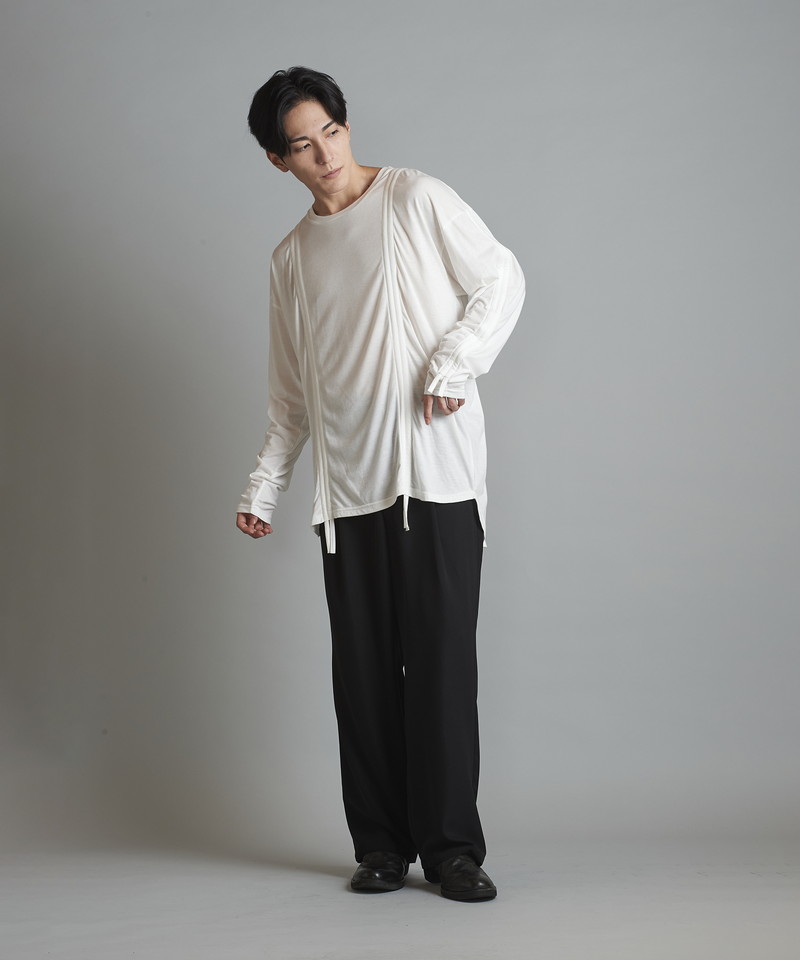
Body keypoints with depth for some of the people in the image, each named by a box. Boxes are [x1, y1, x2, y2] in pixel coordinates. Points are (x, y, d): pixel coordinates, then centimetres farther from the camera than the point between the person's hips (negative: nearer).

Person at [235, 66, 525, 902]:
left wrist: (452, 368, -11)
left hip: (437, 471, -4)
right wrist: (262, 487, 14)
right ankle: (382, 846, 11)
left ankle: (452, 847, 1)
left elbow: (502, 279, 2)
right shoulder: (291, 258, 16)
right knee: (364, 669, 3)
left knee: (441, 660, -7)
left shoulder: (415, 198, 4)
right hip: (348, 486, 4)